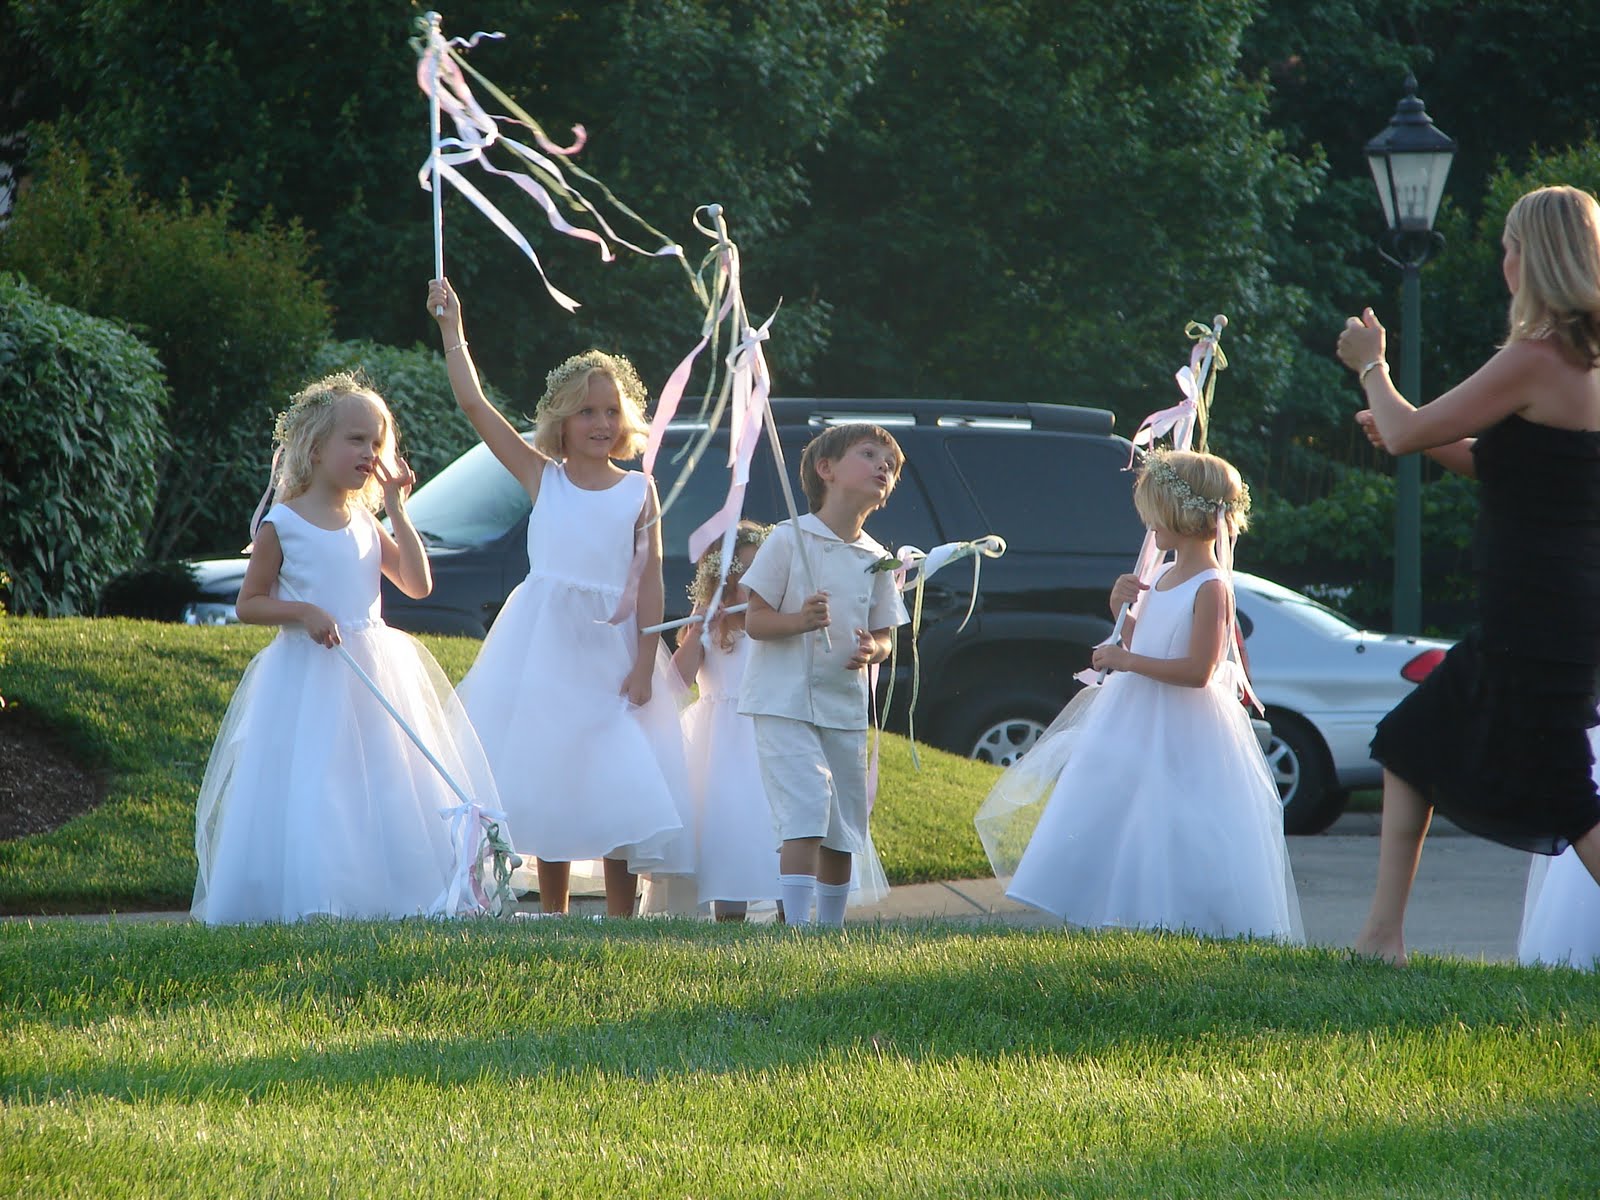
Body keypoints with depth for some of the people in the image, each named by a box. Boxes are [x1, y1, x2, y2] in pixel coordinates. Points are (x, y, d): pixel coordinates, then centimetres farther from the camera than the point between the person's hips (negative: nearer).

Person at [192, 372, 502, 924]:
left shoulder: (365, 524, 12)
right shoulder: (282, 526, -4)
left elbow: (418, 584, 6)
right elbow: (248, 605, -1)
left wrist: (396, 509, 1)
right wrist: (303, 611, -18)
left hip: (373, 672, 5)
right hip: (307, 676, -5)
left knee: (386, 787, 2)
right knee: (309, 791, -9)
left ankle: (385, 897, 6)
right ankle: (305, 902, -6)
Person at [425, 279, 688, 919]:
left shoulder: (639, 492, 2)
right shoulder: (542, 478, 3)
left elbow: (650, 581, 1)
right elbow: (473, 403, -1)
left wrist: (644, 666, -6)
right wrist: (451, 325, -2)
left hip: (611, 649, 0)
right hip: (544, 645, 1)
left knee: (619, 788, -4)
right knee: (547, 786, 2)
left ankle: (620, 919, 2)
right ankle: (552, 917, 10)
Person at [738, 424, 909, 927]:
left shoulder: (878, 561, 8)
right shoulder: (789, 540, -6)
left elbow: (884, 636, 12)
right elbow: (755, 621, -7)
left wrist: (873, 649, -12)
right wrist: (801, 620, -26)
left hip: (845, 706, 6)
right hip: (785, 701, -6)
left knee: (844, 830, 10)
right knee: (806, 810, -18)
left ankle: (831, 927, 23)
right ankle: (797, 926, -20)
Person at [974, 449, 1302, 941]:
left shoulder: (1211, 588, -15)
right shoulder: (1163, 578, 13)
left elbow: (1197, 671, -22)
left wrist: (1126, 660, -19)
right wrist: (1123, 612, 3)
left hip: (1180, 735, -9)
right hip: (1133, 725, 9)